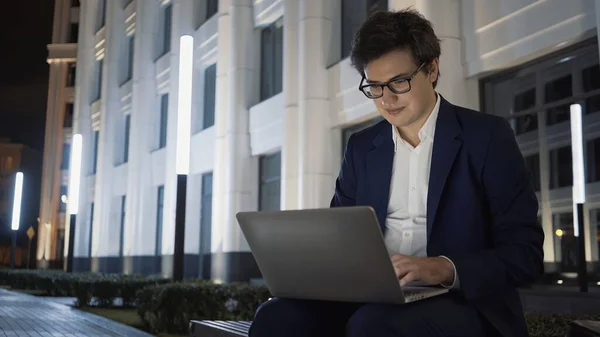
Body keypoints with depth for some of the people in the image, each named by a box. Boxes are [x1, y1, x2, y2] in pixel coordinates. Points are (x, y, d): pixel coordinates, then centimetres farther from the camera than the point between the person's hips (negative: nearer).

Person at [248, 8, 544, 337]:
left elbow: (526, 252, -5)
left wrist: (446, 268, -23)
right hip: (373, 297, 4)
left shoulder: (488, 136, 0)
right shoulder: (361, 147, 14)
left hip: (463, 301, -3)